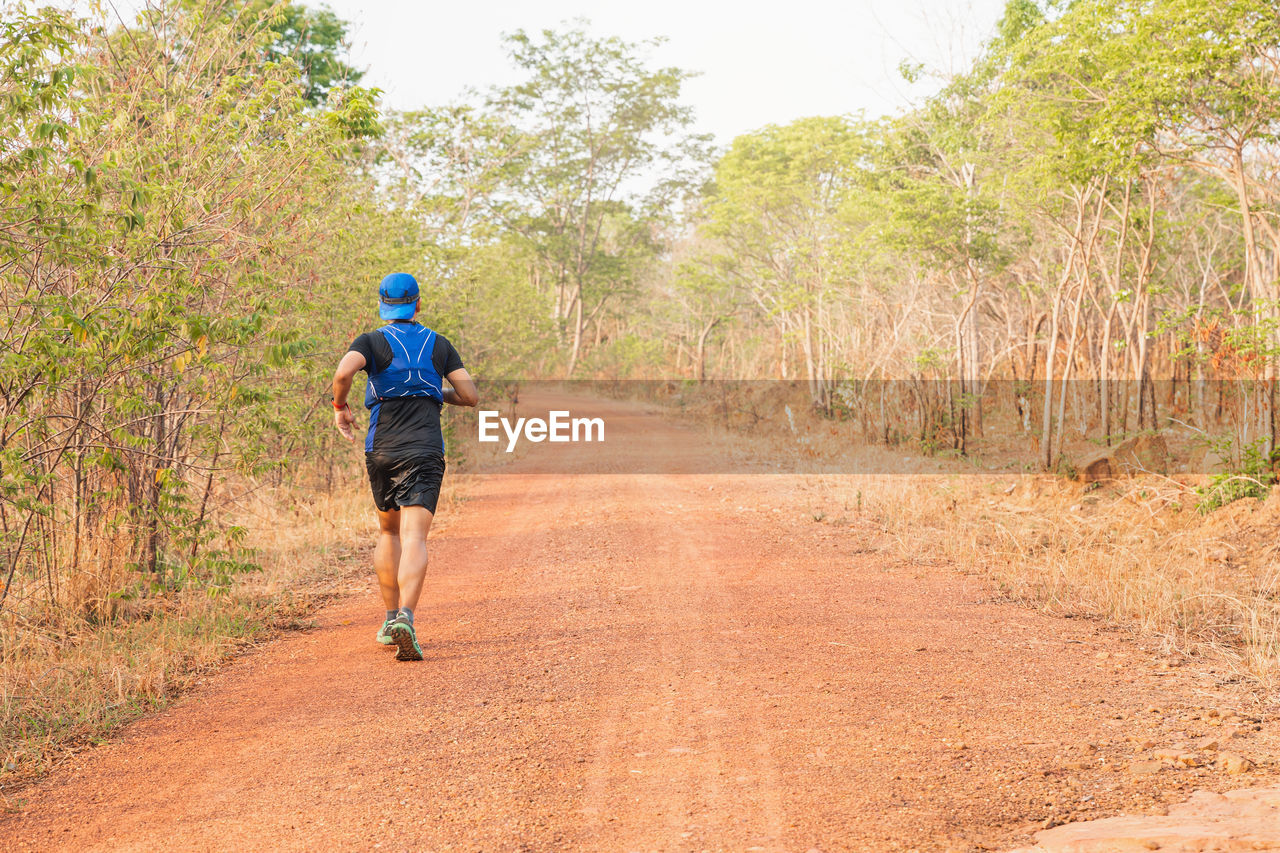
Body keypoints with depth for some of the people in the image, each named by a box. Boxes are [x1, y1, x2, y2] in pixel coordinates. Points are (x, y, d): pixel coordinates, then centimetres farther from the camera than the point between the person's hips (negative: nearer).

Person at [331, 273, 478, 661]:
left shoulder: (371, 342, 3)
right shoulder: (439, 344, 10)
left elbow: (343, 372, -18)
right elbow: (470, 396, 7)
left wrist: (340, 407, 0)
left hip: (381, 450, 1)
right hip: (425, 451, -1)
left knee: (388, 531, 21)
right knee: (414, 538, -12)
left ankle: (391, 619, 22)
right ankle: (405, 617, -33)